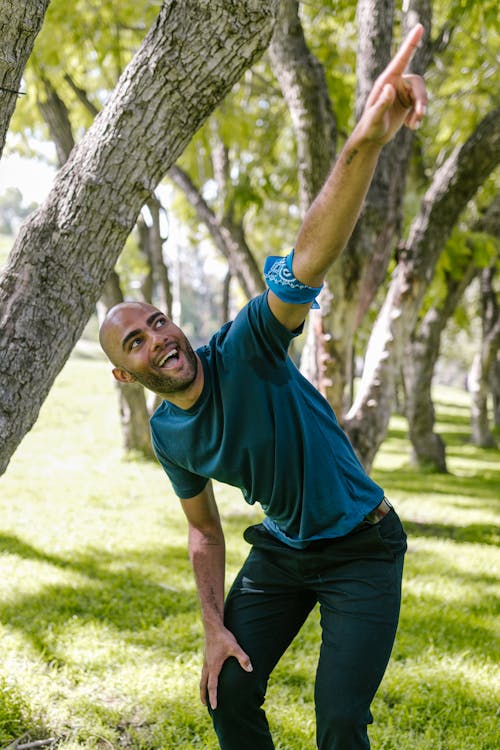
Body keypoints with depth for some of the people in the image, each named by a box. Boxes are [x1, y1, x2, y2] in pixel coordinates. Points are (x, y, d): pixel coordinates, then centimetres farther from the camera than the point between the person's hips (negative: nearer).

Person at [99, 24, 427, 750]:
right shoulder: (169, 436, -4)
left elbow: (308, 260, -42)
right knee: (228, 692, 5)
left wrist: (365, 142, -59)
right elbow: (204, 531, 9)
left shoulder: (245, 350, -24)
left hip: (362, 547, -6)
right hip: (281, 551, 6)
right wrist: (215, 628, -2)